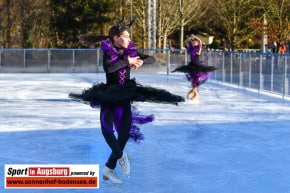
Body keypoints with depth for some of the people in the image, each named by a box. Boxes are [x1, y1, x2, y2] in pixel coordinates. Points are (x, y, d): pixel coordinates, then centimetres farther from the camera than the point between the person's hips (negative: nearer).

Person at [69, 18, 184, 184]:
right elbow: (109, 68, -32)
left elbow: (152, 59, 5)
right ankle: (120, 155, -11)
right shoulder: (108, 53, -10)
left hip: (125, 95, 4)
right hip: (109, 95, -4)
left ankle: (109, 168, 8)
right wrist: (127, 61, -25)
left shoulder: (130, 51, 3)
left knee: (125, 132, -2)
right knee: (106, 125, -29)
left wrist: (141, 61, -16)